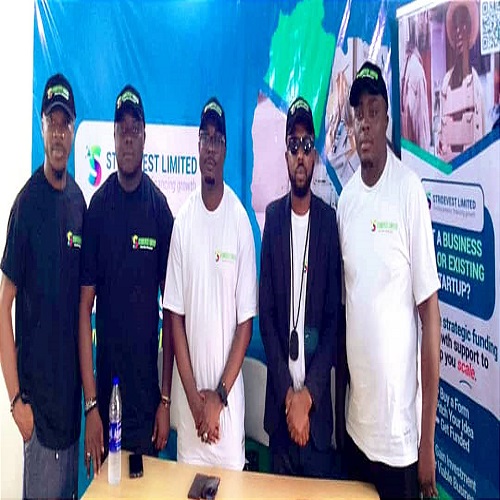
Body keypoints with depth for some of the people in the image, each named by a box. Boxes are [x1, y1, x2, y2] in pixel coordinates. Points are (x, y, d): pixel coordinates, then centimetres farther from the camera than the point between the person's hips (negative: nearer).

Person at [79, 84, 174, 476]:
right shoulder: (98, 206, -5)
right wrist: (90, 404, -9)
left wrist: (166, 399, -2)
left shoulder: (160, 208, -4)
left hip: (147, 392, 0)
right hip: (104, 390, 0)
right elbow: (85, 306, -5)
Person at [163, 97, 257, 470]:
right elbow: (175, 315, -1)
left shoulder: (240, 220, -8)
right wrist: (194, 397, -5)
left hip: (229, 396, -1)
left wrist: (219, 395, -8)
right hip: (189, 397, 2)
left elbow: (245, 321, -5)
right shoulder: (183, 220, -2)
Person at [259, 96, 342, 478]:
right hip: (279, 397, 1)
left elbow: (334, 315, -4)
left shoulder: (328, 219, -3)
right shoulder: (273, 216, 1)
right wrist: (286, 391, -9)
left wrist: (309, 393, -11)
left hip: (317, 402, -1)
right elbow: (265, 311, -2)